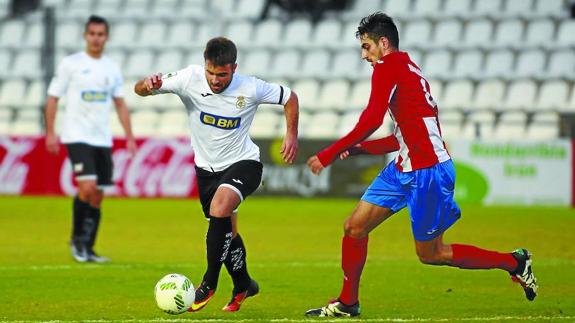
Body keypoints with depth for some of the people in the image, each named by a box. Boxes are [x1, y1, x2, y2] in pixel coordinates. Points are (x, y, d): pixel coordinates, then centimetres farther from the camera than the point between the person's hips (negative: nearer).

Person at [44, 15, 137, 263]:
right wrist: (50, 133, -7)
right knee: (88, 187, -19)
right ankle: (77, 238, -1)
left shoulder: (112, 68, 11)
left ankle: (87, 249, 13)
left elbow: (120, 104, 16)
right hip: (77, 137, -5)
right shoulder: (71, 64, -2)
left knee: (97, 196, 5)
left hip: (103, 139, 5)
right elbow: (53, 98, 0)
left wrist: (129, 137, 9)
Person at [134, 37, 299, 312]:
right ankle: (243, 286, 40)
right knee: (227, 231, 15)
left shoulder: (251, 88, -20)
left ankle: (209, 284, -19)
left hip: (243, 164, -4)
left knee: (220, 209, -30)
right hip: (207, 168, 4)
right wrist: (148, 84, -39)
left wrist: (291, 135, -8)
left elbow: (289, 97, -1)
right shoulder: (190, 78, -18)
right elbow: (140, 90, -16)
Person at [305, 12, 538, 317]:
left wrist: (331, 153, -17)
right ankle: (347, 303, 17)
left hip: (427, 171, -10)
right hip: (404, 168, 10)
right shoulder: (407, 69, 19)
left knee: (430, 254, 2)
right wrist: (357, 148, 19)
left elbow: (372, 119, -22)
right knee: (354, 227, 7)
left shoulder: (388, 66, -10)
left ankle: (513, 261, 13)